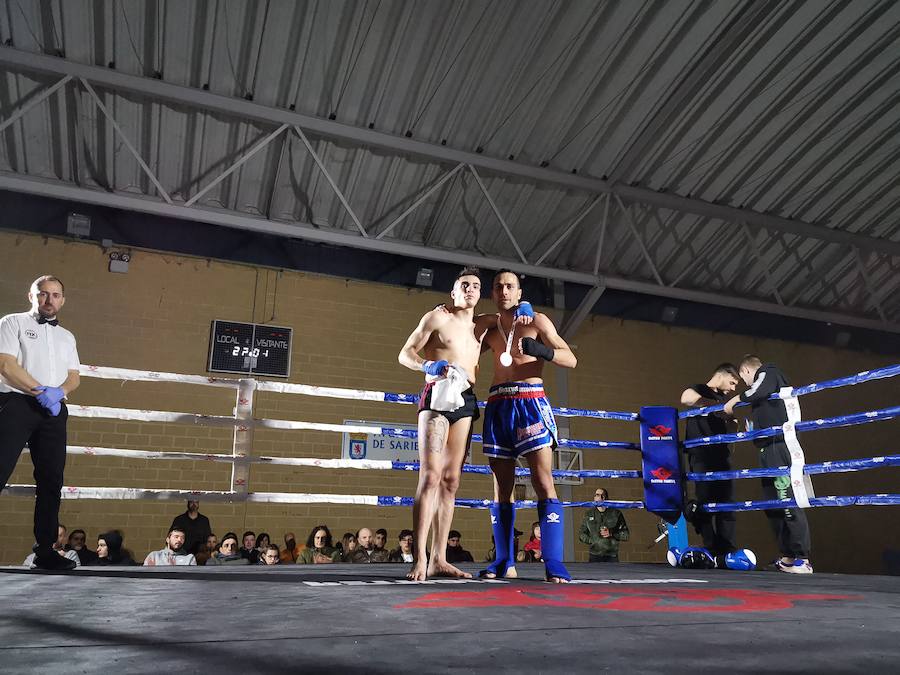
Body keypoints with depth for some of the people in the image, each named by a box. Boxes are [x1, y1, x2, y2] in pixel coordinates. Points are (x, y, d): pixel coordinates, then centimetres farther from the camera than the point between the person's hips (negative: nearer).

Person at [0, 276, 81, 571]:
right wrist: (41, 391, -14)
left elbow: (74, 377, 14)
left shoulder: (67, 336, 21)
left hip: (54, 411, 5)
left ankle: (45, 551, 7)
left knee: (51, 480, 3)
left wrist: (58, 392, -7)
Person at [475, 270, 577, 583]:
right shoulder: (488, 326, 18)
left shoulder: (537, 321, 7)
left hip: (530, 402, -4)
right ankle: (503, 562, 8)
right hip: (497, 405, 4)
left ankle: (554, 564, -14)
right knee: (501, 487, 3)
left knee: (543, 483, -12)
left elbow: (571, 359, 1)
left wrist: (541, 349, -19)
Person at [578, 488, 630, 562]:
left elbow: (625, 535, 5)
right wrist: (592, 540, -6)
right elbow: (581, 534, 11)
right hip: (594, 555, 1)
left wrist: (611, 534, -12)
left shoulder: (616, 513, 4)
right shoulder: (588, 514, 7)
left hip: (612, 556, 0)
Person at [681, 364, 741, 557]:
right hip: (701, 455, -7)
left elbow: (731, 430, 27)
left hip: (722, 456, 7)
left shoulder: (724, 399, 26)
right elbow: (686, 398, -21)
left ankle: (728, 551, 1)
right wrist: (717, 404, -12)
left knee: (727, 504, 0)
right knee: (705, 501, -9)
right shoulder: (698, 390, 5)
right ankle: (711, 550, -7)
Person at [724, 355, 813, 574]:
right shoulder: (768, 379, 28)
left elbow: (759, 390, -21)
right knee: (773, 503, 9)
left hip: (778, 445, -10)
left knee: (788, 501, -12)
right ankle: (788, 557, 12)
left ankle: (802, 560, -13)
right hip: (770, 448, 10)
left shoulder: (767, 372, 2)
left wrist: (735, 400, -8)